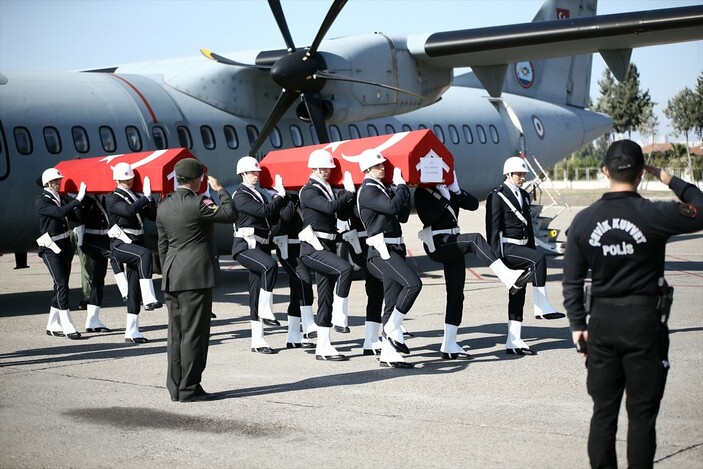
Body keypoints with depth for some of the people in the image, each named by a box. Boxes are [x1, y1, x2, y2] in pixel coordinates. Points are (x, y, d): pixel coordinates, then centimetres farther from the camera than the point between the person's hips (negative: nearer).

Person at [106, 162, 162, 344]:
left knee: (134, 288, 5)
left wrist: (150, 200, -5)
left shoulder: (136, 197, 20)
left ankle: (131, 331, 9)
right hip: (121, 244, -7)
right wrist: (146, 197, -22)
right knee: (145, 254, -37)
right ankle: (149, 298, -44)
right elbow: (128, 210, -23)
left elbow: (153, 216, 9)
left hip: (137, 243, 7)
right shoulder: (112, 198, -2)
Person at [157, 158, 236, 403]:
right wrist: (219, 189, 3)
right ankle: (189, 389, -2)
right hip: (196, 276, -8)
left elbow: (162, 245, 15)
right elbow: (229, 214, -9)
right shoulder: (197, 203, -13)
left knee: (176, 333, 11)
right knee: (194, 333, -4)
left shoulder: (164, 206, 10)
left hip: (172, 278, 8)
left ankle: (175, 387, 15)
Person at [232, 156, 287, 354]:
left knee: (257, 292, 7)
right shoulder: (241, 196, -7)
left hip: (261, 246, 8)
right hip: (245, 246, -8)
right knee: (270, 265, -35)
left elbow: (273, 219, 17)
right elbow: (264, 211, -19)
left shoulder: (259, 195, 20)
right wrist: (280, 195, -8)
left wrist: (279, 198, 6)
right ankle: (266, 312, -30)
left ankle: (257, 340, 8)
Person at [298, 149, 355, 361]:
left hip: (327, 246, 9)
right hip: (313, 248, -9)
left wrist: (346, 197, 3)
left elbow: (342, 210, 18)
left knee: (326, 296, 7)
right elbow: (330, 207, -25)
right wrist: (349, 194, -12)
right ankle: (339, 318, -20)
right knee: (344, 268, -30)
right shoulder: (309, 191, -10)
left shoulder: (327, 189, 17)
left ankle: (323, 347, 10)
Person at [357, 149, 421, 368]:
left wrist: (403, 189, 9)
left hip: (393, 249, 9)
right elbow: (393, 207, -22)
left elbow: (402, 216, 19)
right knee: (413, 283, -24)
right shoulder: (368, 191, -9)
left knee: (393, 302, 7)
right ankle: (392, 329, -12)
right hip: (382, 249, -9)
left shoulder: (383, 190, 20)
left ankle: (388, 352, 10)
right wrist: (401, 185, -8)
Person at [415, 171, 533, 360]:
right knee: (475, 239, -30)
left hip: (452, 244, 8)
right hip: (437, 245, -8)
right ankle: (509, 278, -40)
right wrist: (445, 199, -16)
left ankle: (449, 345, 9)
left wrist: (456, 191, -6)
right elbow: (427, 218, -17)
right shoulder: (422, 192, -2)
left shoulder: (449, 190, 17)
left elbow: (473, 204, 5)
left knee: (456, 294, 4)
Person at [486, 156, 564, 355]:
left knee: (518, 295, 5)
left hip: (522, 248, 8)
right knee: (539, 258, -30)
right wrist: (495, 256, -17)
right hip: (507, 248, -8)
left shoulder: (524, 195, 18)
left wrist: (531, 250, 20)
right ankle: (541, 307, -26)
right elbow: (493, 228, -11)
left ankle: (513, 342, 7)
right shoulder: (497, 196, -6)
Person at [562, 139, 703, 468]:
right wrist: (672, 182, 9)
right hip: (644, 321, -3)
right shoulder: (654, 215, -13)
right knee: (642, 413, 5)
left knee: (603, 410, 12)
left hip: (602, 321, 3)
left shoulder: (584, 221, -3)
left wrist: (578, 325, 12)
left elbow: (572, 281, 2)